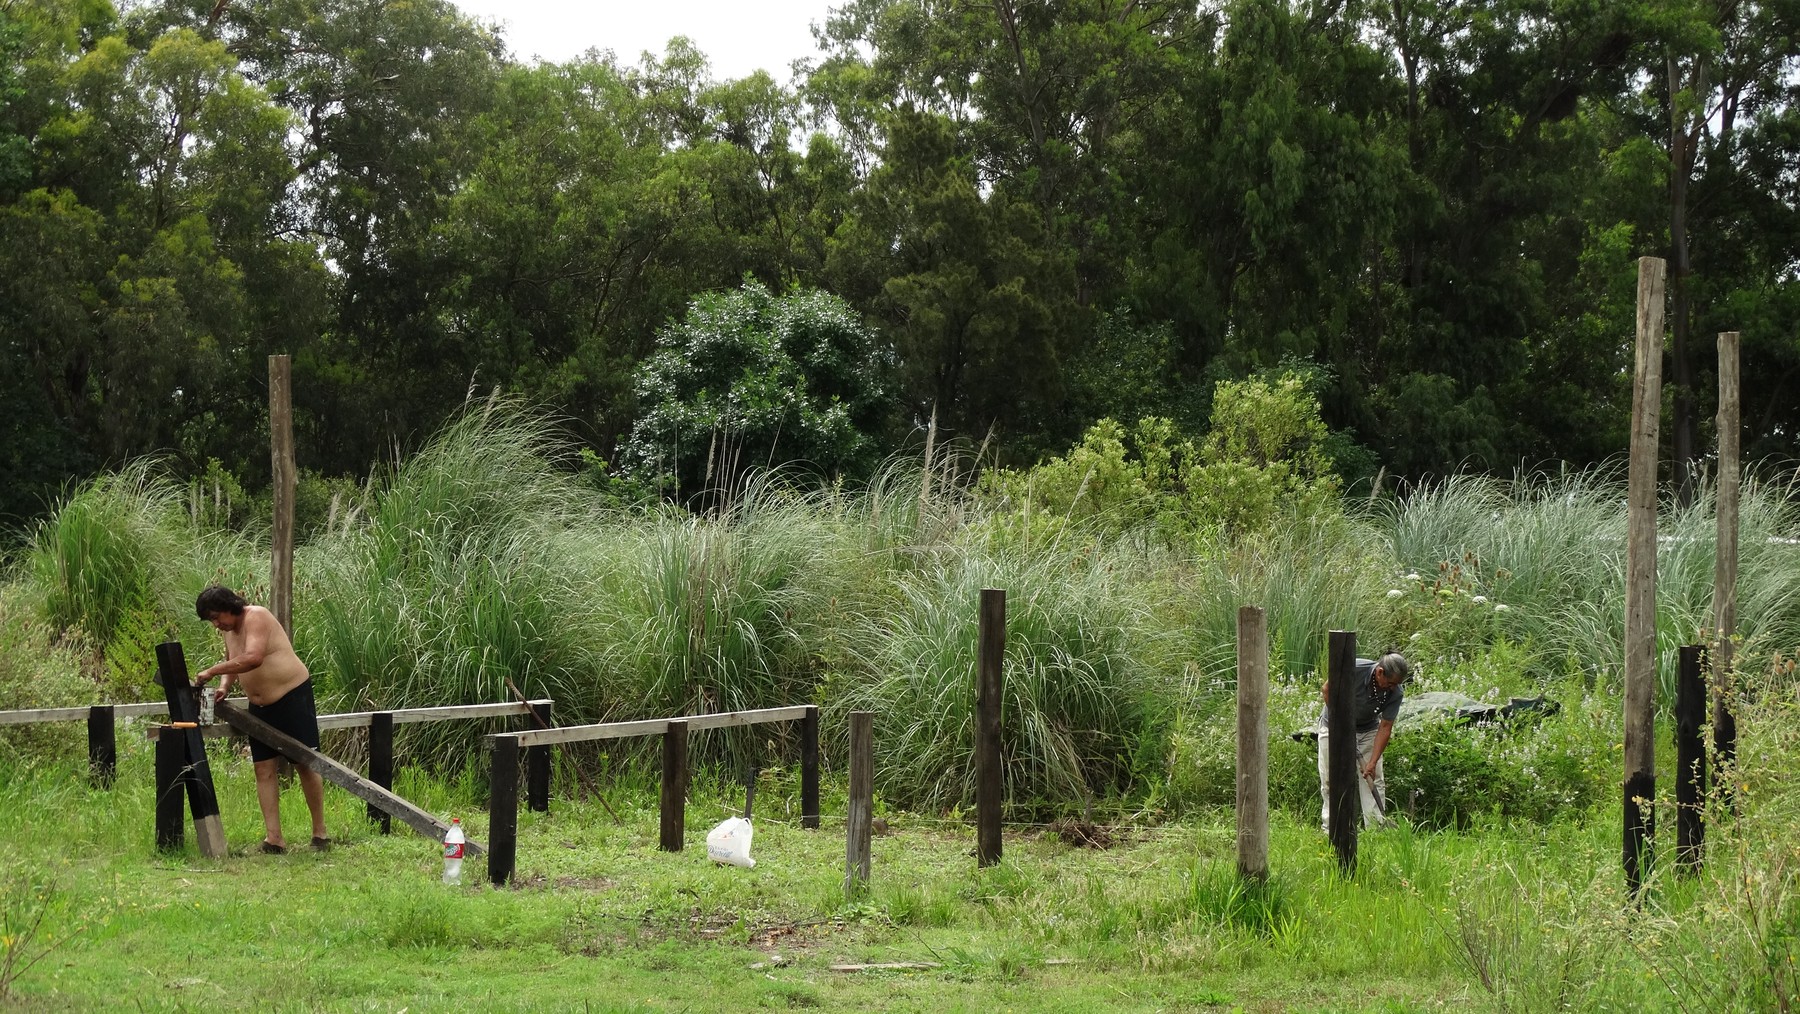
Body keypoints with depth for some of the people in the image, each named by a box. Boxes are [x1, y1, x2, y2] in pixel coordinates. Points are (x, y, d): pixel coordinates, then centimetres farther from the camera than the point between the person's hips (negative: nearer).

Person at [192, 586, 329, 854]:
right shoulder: (229, 631, 10)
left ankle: (320, 832, 7)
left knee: (307, 764, -2)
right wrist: (224, 687, 4)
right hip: (260, 706, 9)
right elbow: (231, 664, 26)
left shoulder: (256, 618, -17)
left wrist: (211, 672, -29)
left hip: (293, 696, -9)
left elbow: (252, 658, -33)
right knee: (265, 769, -2)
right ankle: (274, 838, -5)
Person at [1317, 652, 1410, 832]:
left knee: (1374, 780, -7)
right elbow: (1327, 690, -16)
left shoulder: (1395, 693, -22)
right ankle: (1329, 828, 9)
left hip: (1368, 730, 2)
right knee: (1330, 781, -1)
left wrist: (1373, 762, -24)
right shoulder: (1353, 669, -31)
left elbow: (1385, 727, -18)